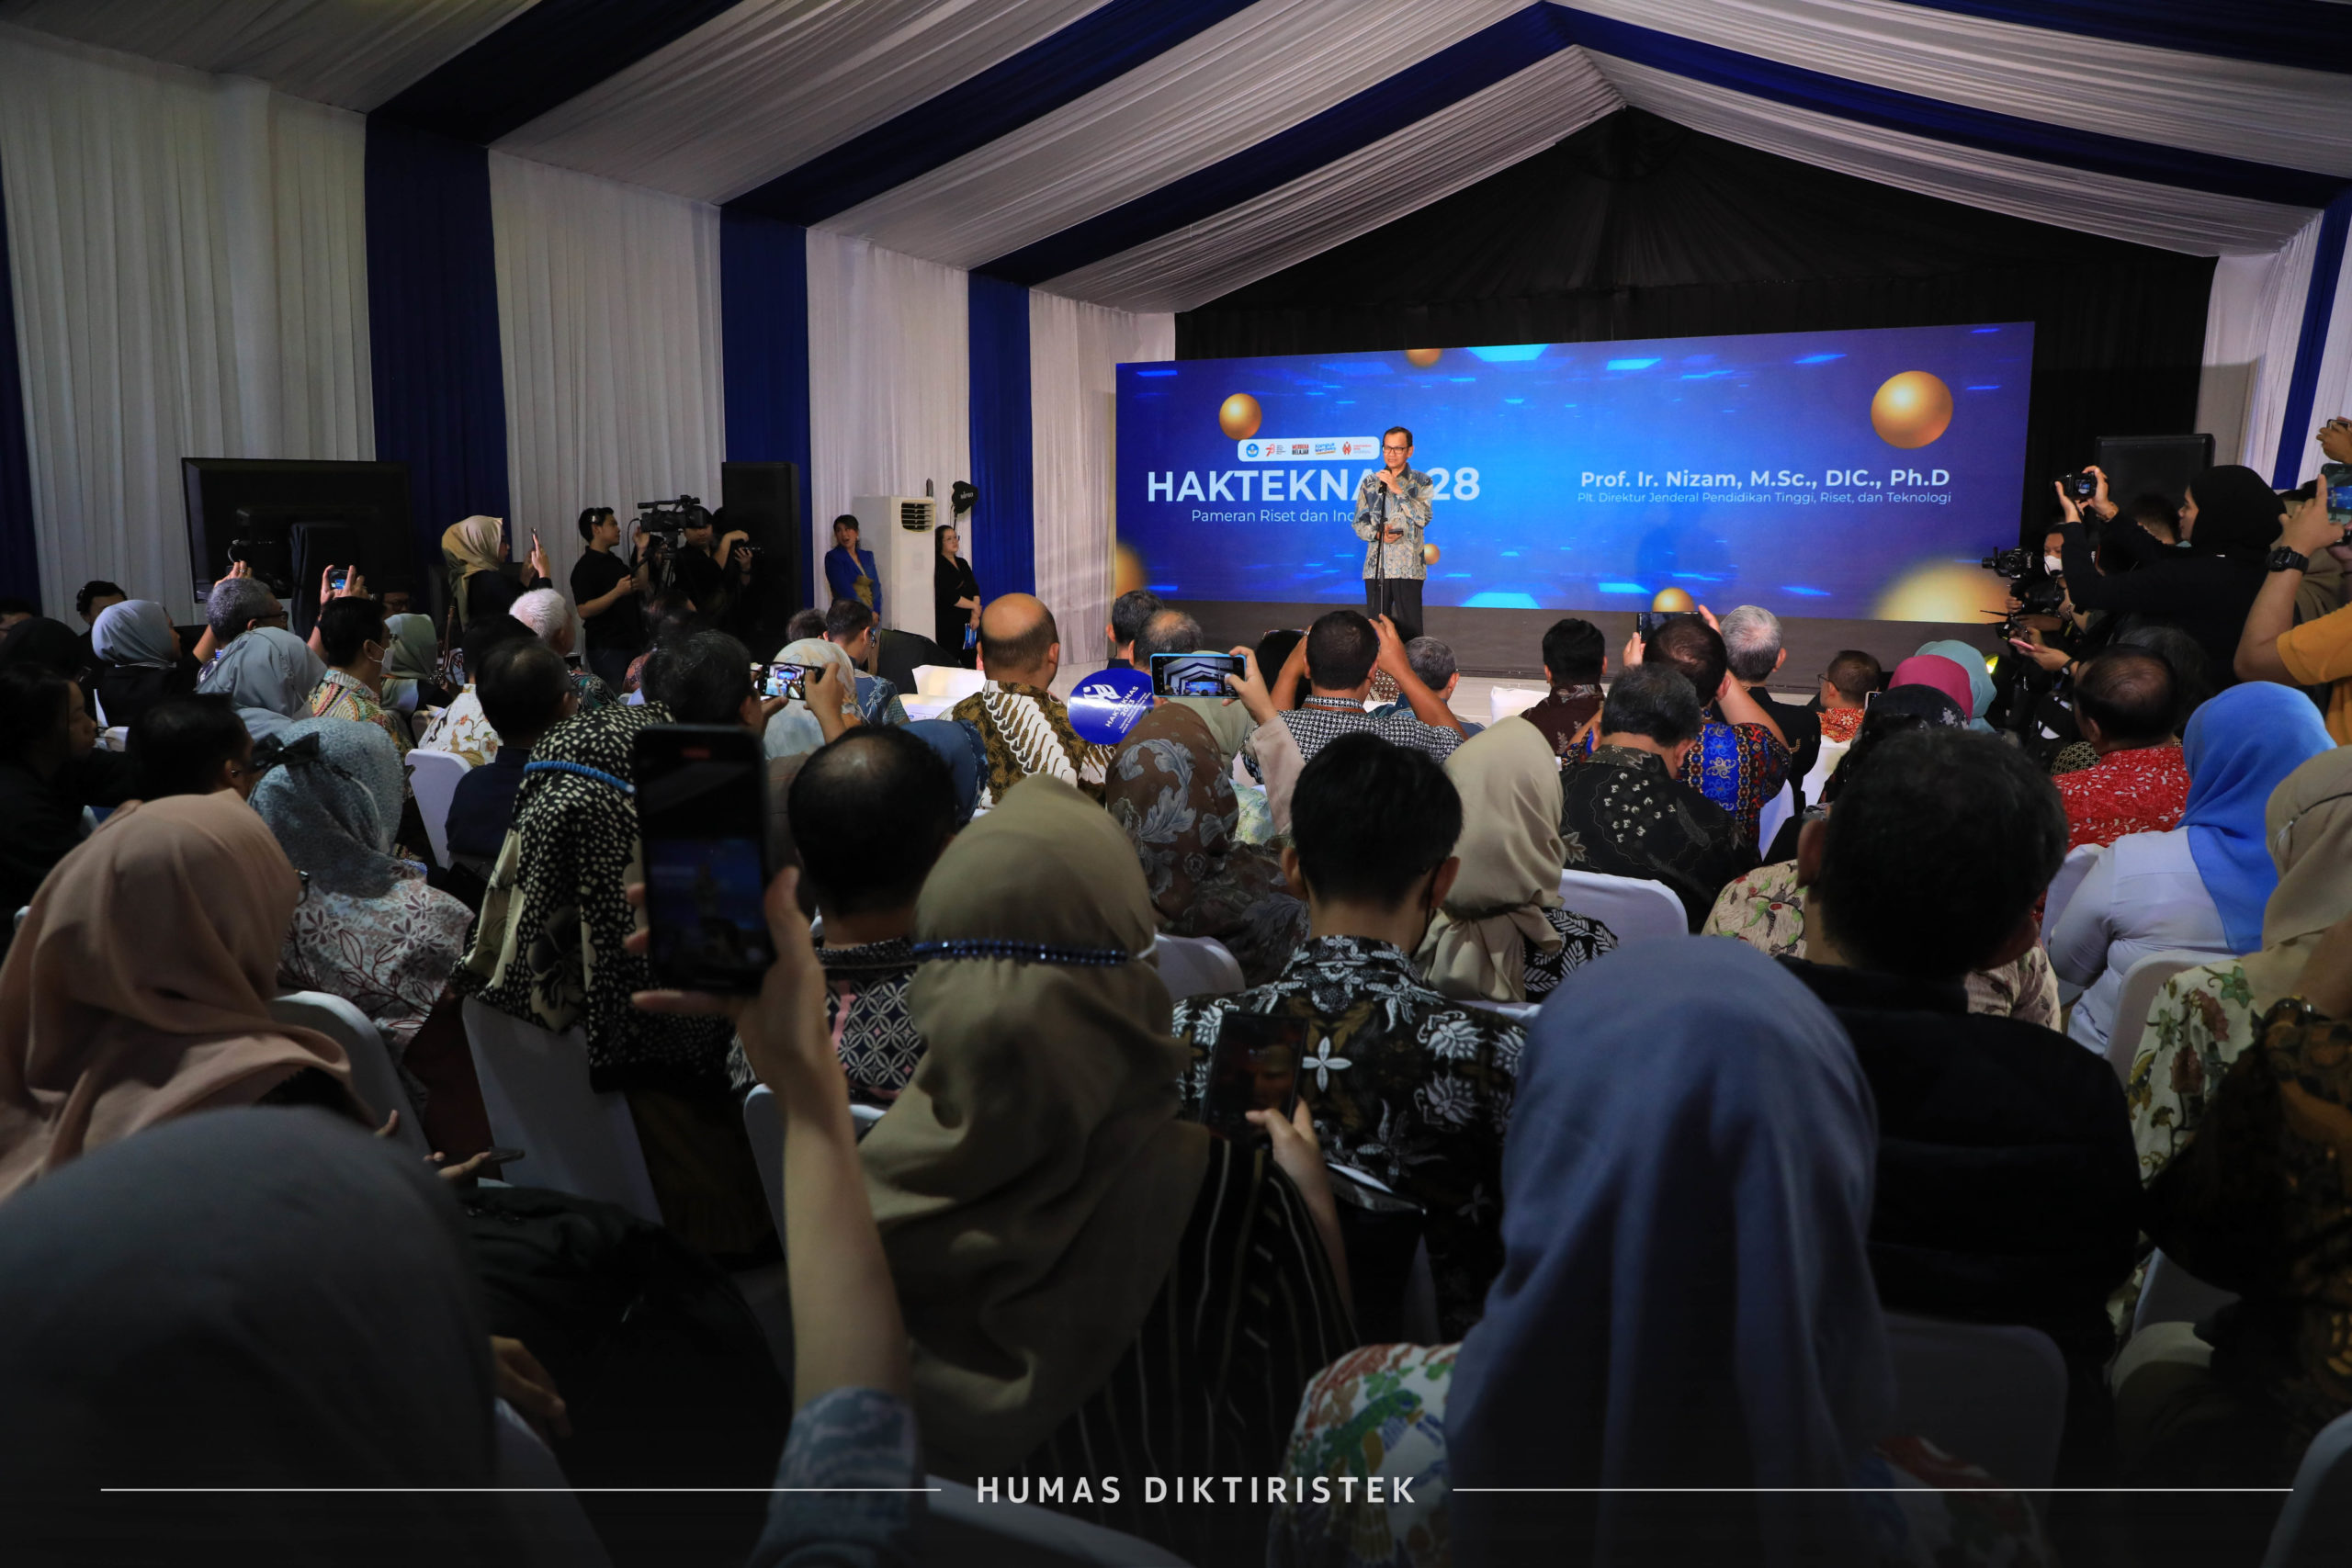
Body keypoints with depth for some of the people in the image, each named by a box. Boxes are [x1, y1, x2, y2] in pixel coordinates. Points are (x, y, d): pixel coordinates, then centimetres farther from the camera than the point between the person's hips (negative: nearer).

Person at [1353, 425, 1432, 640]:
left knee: (1409, 631, -4)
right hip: (1375, 567, 3)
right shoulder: (1369, 482, 13)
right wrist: (1378, 533, -8)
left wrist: (1397, 489, -14)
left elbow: (1423, 517, -10)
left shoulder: (1421, 482, 5)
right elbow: (1359, 524, 12)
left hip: (1408, 568, -3)